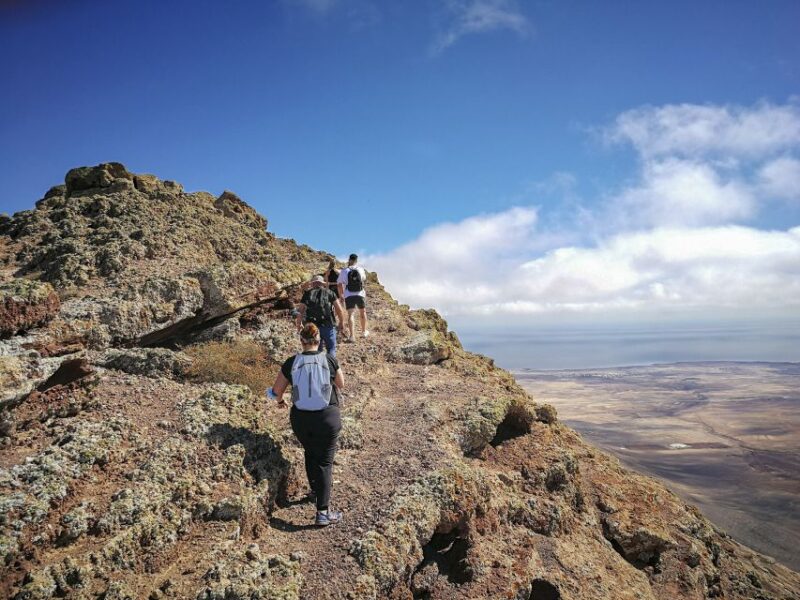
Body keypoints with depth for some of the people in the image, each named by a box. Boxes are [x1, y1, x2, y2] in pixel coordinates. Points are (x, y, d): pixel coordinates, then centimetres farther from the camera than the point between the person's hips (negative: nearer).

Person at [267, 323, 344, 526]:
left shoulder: (291, 363, -4)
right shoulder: (329, 360, -7)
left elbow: (276, 391, 6)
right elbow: (341, 385, 8)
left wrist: (279, 400, 27)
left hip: (300, 419, 2)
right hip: (327, 418, -2)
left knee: (310, 453, 27)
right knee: (324, 462, 6)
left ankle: (315, 490, 44)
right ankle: (323, 512, 3)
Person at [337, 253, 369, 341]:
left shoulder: (344, 271, -3)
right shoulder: (360, 269, 1)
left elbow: (340, 285, 0)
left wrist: (342, 294, 13)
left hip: (349, 295, -1)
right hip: (360, 294, 2)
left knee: (351, 314, -4)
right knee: (362, 312, 20)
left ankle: (351, 335, -15)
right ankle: (364, 331, 34)